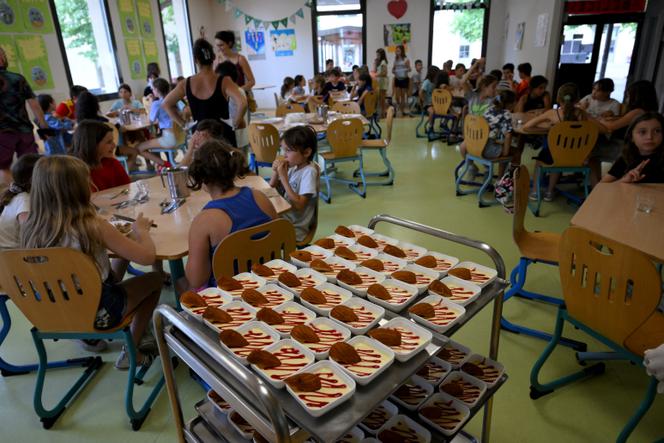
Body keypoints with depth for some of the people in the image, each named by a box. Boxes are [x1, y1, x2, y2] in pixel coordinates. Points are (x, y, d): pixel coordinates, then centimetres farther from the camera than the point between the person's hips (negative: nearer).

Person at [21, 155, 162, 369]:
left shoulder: (31, 228, -10)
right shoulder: (92, 226, -26)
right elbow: (147, 256, -21)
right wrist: (141, 230, -3)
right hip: (96, 314, -6)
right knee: (154, 280, 15)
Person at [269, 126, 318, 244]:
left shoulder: (309, 172, -17)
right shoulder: (292, 166, 2)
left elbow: (299, 205, -24)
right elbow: (272, 189, 11)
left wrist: (284, 177, -23)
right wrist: (275, 172, -8)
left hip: (295, 228, -7)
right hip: (282, 217, 7)